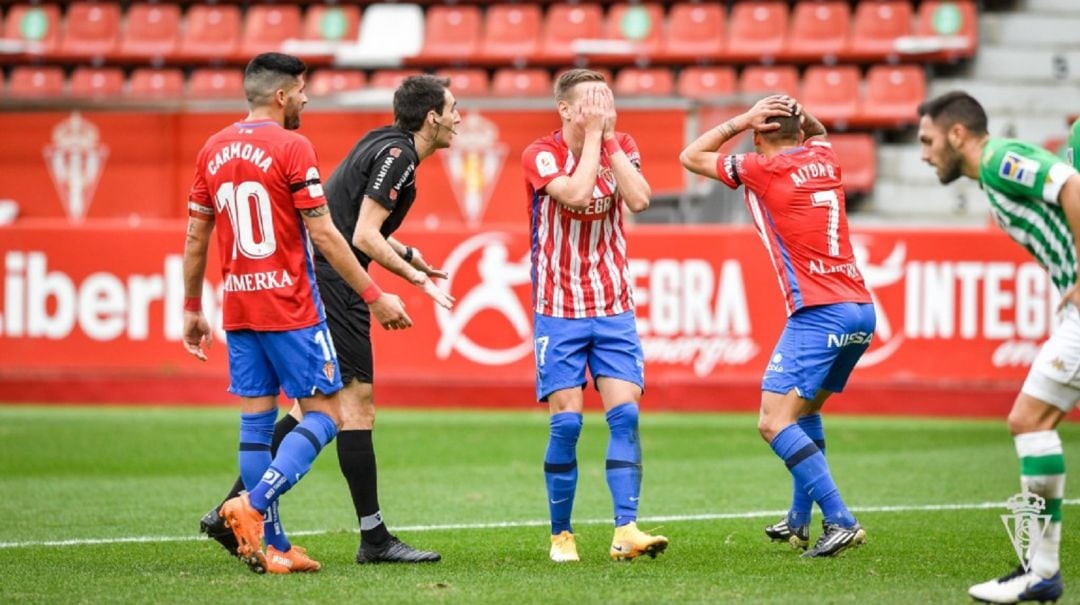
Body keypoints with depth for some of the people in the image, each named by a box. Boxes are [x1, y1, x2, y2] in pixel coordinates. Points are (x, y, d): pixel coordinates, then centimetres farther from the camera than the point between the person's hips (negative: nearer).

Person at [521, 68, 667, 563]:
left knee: (625, 413, -9)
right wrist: (593, 136, -19)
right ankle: (561, 535, 6)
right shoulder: (541, 155, -9)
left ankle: (625, 531, -12)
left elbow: (638, 199, -15)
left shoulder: (622, 146, 3)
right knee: (566, 420, -7)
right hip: (558, 311, -3)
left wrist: (609, 138, -14)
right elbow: (576, 193, -27)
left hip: (614, 308, 3)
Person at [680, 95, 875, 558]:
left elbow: (691, 157, 7)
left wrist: (742, 120, 6)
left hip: (819, 312, -8)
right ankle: (799, 521, 30)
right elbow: (818, 133, 40)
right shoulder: (823, 159, 13)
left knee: (775, 423, -12)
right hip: (861, 309, 8)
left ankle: (840, 521, -22)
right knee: (805, 412, 25)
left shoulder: (765, 169, -5)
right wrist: (798, 114, 19)